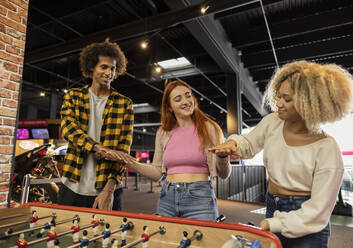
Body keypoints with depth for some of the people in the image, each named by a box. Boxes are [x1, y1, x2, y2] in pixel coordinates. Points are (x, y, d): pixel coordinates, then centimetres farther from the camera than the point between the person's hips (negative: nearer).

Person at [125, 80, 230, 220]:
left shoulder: (208, 128, -3)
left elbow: (223, 175, 0)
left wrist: (222, 156, -22)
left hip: (199, 198, -3)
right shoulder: (163, 133, 7)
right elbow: (157, 173, 10)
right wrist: (128, 163, -1)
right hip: (167, 200, 3)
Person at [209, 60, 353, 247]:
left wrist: (273, 225, -18)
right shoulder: (272, 123, -6)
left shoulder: (326, 148, -20)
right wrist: (233, 143, -12)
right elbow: (249, 144, 12)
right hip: (272, 209, 4)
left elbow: (319, 208, -17)